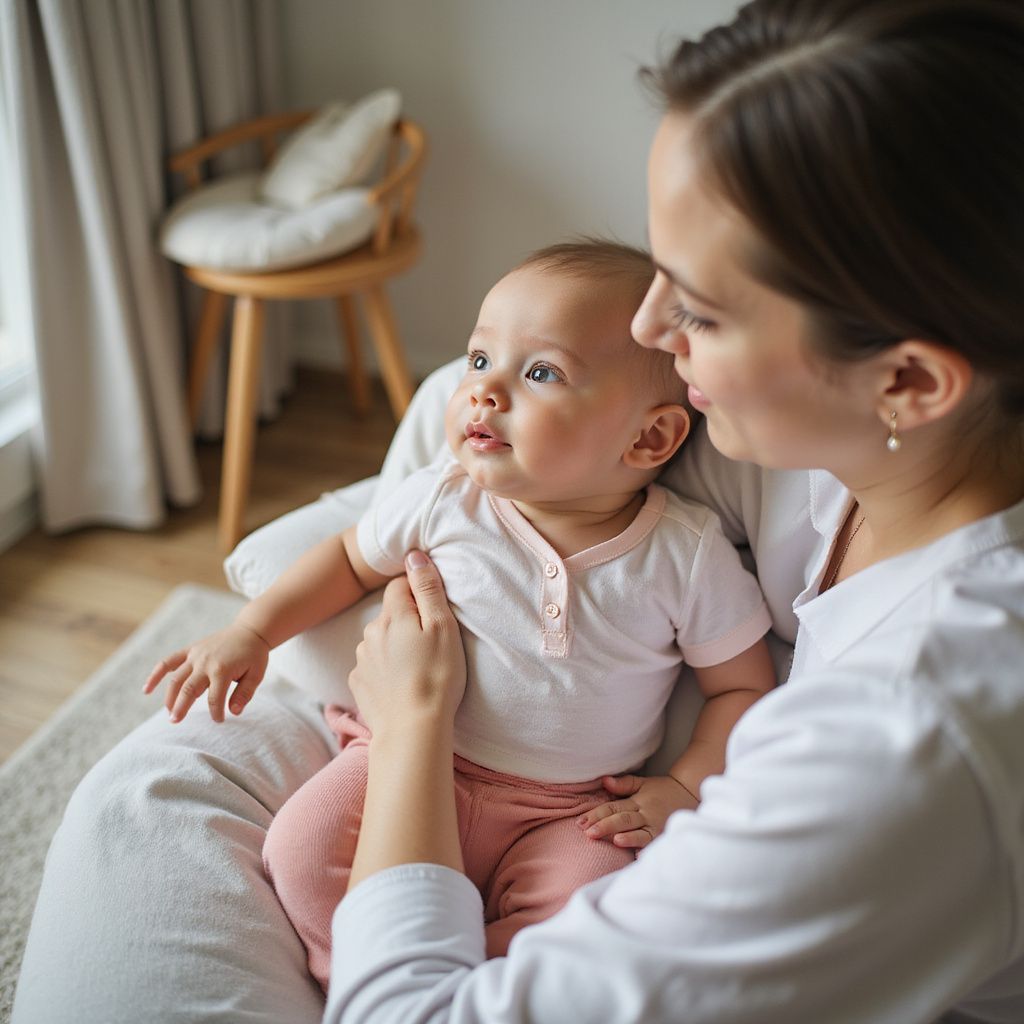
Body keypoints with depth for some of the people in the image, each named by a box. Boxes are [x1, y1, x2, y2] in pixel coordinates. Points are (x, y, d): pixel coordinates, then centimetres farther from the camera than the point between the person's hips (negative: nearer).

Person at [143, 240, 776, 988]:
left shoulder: (688, 556, -14)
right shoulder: (444, 500, -9)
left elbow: (744, 685, 0)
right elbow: (352, 559, 11)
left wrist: (687, 789, -12)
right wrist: (252, 631, 2)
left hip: (577, 811, -1)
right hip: (423, 759, 2)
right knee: (306, 848, -21)